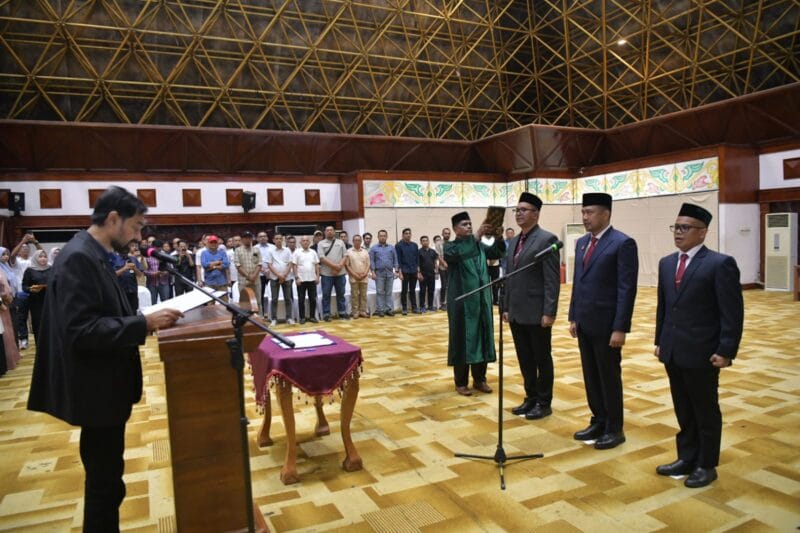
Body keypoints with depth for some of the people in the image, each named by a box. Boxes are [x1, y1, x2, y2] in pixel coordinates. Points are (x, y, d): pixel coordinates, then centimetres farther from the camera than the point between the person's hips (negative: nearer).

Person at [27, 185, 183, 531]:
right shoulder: (79, 258, -21)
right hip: (97, 390, -10)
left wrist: (144, 320, 5)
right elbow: (81, 331, -27)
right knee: (105, 480, 5)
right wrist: (145, 323, -26)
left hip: (106, 386, 10)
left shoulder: (93, 255, 10)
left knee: (105, 476, 22)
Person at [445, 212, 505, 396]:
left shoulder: (479, 245, 11)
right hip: (461, 301, -5)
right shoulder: (450, 246, -3)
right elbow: (454, 255, -27)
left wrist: (498, 238, -22)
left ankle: (479, 379, 21)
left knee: (482, 337, 9)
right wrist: (476, 237, -35)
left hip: (481, 299, 5)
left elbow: (497, 252, -2)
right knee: (462, 339, 1)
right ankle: (461, 382, 12)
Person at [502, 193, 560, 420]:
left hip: (537, 313, -7)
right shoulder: (513, 241, 13)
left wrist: (549, 312, -18)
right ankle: (531, 398, 28)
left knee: (542, 359, 7)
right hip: (517, 313, 7)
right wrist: (506, 307, 13)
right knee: (525, 359, 14)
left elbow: (552, 280, -14)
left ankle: (544, 403, 20)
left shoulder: (547, 239, -9)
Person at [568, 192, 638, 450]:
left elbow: (627, 289, -15)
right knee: (591, 376, 14)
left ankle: (614, 429, 20)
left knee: (609, 377, 5)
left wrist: (619, 328, -18)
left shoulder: (623, 243, -12)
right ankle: (599, 422, 29)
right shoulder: (582, 243, 11)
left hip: (606, 324, -7)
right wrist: (573, 318, 12)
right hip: (584, 323, 7)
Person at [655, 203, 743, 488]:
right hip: (673, 351, 6)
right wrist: (660, 341, 12)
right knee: (684, 410, 17)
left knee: (706, 411, 9)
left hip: (702, 353, -6)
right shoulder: (666, 263, 10)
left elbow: (733, 313, -13)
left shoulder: (720, 263, -11)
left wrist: (726, 351, -16)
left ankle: (706, 465, 24)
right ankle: (687, 458, 31)